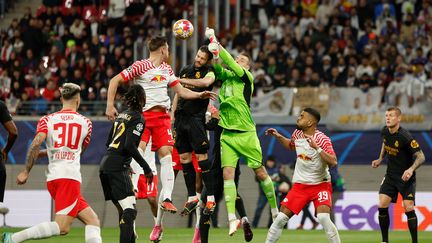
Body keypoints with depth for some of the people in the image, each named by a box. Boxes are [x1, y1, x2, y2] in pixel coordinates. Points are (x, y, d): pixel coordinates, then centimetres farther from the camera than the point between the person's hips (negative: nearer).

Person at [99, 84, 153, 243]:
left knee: (124, 211, 13)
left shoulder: (121, 116, 18)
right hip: (117, 168, -9)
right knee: (129, 211, -14)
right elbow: (129, 145, -19)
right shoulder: (138, 119, -7)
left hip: (105, 164, 9)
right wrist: (146, 168, -13)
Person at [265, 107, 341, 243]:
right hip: (300, 185, 5)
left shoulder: (322, 139, -17)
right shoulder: (297, 133, 2)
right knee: (281, 218, -2)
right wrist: (278, 137, 14)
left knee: (323, 218, -26)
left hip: (320, 185, -5)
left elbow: (333, 162, -29)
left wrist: (317, 148, -35)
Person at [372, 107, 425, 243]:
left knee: (408, 208, -14)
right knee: (382, 206, -6)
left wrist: (411, 169, -37)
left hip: (406, 177, -6)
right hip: (390, 176, 6)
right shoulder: (385, 132, -1)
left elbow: (421, 156, -22)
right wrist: (380, 159, 14)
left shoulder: (405, 137, -22)